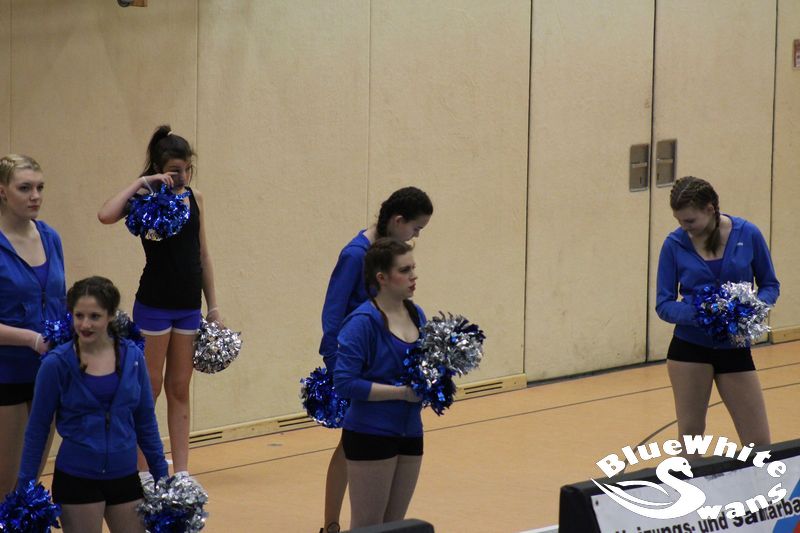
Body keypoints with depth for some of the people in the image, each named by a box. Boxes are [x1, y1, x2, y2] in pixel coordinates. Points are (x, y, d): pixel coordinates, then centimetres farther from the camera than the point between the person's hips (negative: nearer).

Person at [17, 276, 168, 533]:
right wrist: (25, 488, -3)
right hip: (76, 479, -3)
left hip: (124, 476, 3)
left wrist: (162, 476, 8)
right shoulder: (57, 364, -10)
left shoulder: (132, 357, -2)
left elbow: (146, 421, 7)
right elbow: (37, 428, -3)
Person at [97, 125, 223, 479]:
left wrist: (213, 307, 12)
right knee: (149, 390, 0)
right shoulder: (146, 198, -9)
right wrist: (141, 183, -23)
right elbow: (106, 215, -30)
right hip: (154, 306, -5)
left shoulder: (194, 197, 7)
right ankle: (141, 472, 7)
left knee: (179, 390, 10)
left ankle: (181, 473, 14)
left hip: (189, 307, 5)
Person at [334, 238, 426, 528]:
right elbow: (345, 382, -22)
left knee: (393, 526, 16)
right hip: (370, 435, -7)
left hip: (410, 433, 7)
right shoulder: (363, 322, -17)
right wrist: (402, 392, -22)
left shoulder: (416, 315, 5)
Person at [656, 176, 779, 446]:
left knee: (759, 444, -1)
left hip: (734, 350, 0)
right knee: (690, 437, 6)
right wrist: (696, 314, -23)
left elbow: (770, 285, 5)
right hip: (690, 348, 0)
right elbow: (664, 304, -3)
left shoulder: (747, 234, -5)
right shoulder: (675, 244, -5)